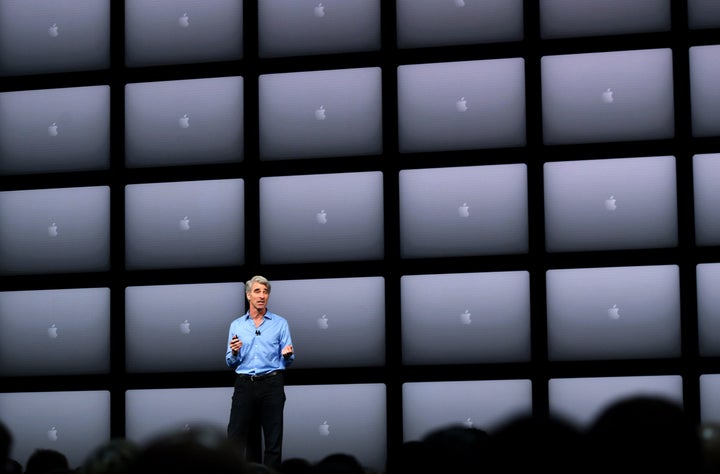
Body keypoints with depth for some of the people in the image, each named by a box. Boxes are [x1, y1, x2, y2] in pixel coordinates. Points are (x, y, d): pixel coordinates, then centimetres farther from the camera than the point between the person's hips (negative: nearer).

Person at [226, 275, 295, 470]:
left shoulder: (280, 323, 7)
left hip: (272, 384, -1)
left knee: (273, 439, 0)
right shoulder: (236, 325, 12)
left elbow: (287, 362, 6)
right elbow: (230, 364, 12)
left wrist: (288, 355, -16)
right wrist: (234, 353, -9)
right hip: (244, 385, 1)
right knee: (235, 437, -3)